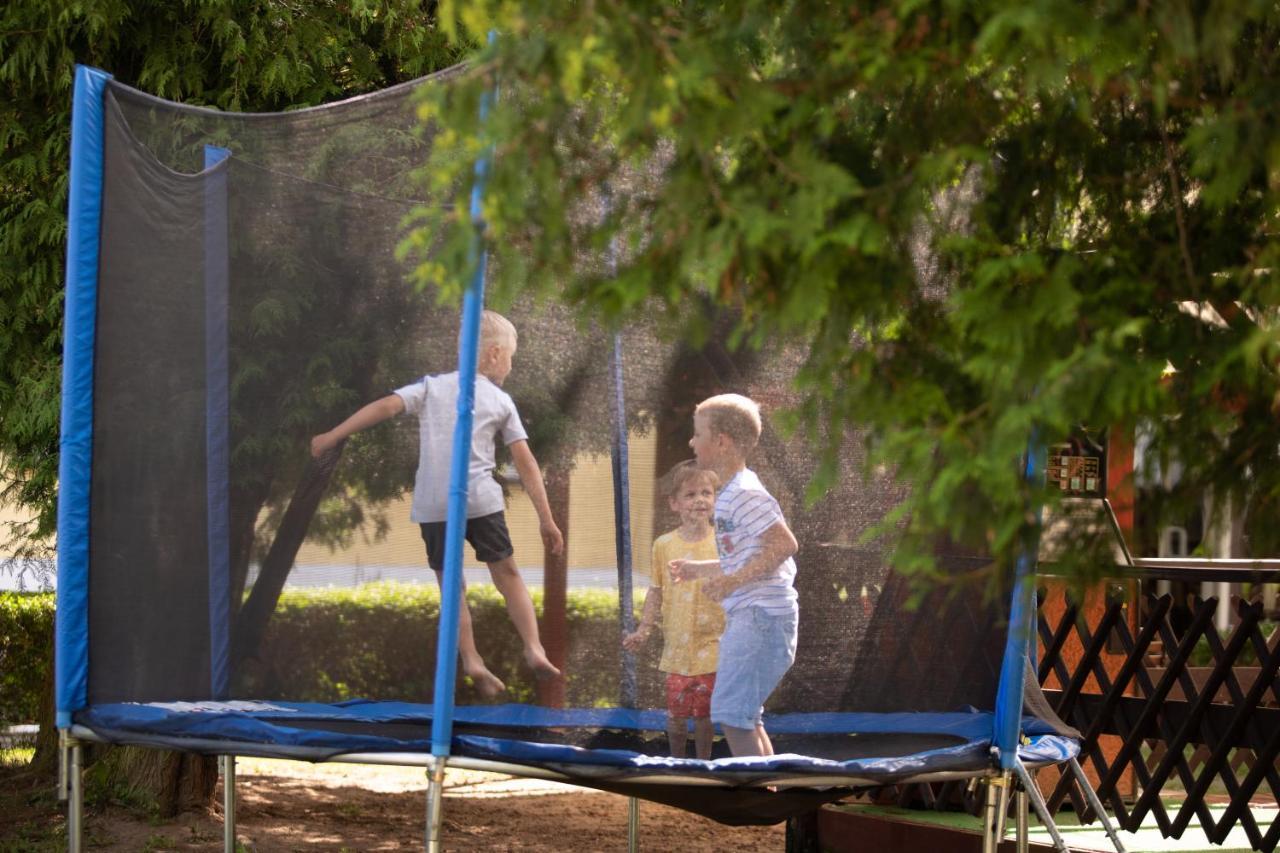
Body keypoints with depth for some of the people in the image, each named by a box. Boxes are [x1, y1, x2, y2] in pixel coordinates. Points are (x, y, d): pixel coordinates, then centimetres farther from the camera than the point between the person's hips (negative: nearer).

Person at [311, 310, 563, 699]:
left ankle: (471, 660, -3)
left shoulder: (432, 386, 11)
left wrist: (331, 436, -2)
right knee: (507, 573, 14)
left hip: (432, 505, 1)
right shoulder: (501, 402, 10)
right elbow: (526, 463, 6)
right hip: (480, 499, -1)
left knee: (450, 585, 10)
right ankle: (534, 648, 2)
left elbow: (385, 406, -4)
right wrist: (546, 519, 9)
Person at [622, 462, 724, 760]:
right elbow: (656, 592, 7)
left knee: (704, 712, 4)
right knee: (676, 713, 6)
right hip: (677, 646, 1)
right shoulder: (664, 545, 0)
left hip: (711, 646, -1)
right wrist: (644, 629, 0)